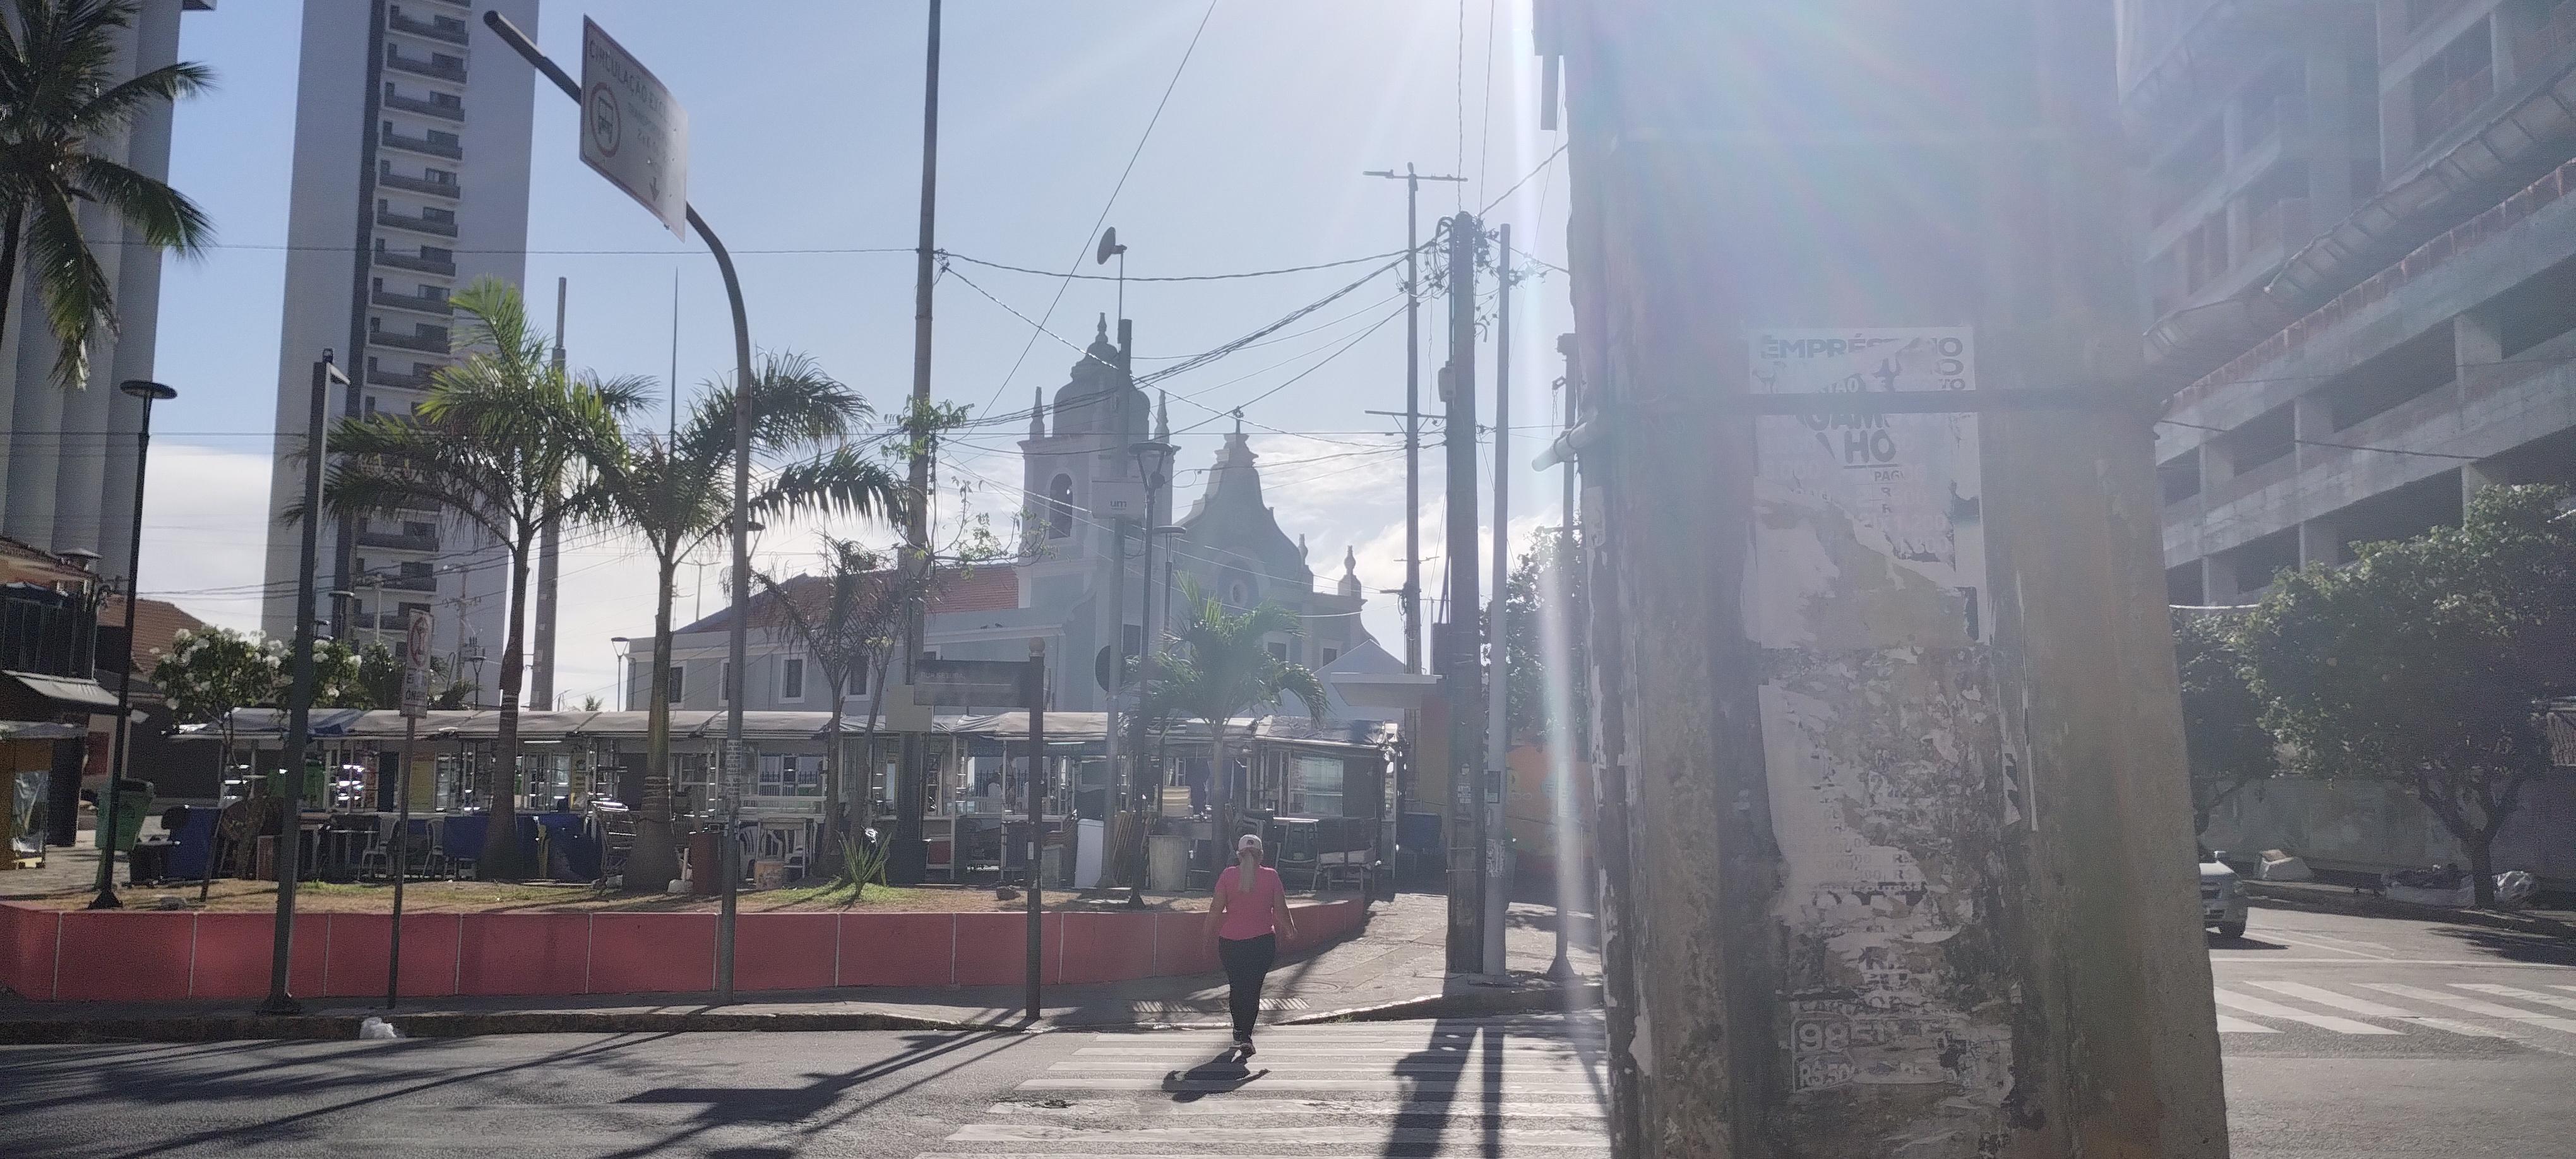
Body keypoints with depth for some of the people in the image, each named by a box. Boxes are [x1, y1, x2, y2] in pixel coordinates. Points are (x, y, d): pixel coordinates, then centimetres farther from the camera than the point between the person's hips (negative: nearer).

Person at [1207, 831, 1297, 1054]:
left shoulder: (1228, 875, -3)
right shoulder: (1271, 876, -4)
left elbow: (1216, 908, -5)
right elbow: (1281, 909, 1)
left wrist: (1209, 931, 9)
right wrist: (1291, 930, 18)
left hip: (1230, 940, 1)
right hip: (1263, 941, -1)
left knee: (1236, 986, 16)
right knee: (1253, 989, 3)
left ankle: (1240, 1033, 27)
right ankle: (1245, 1037, -5)